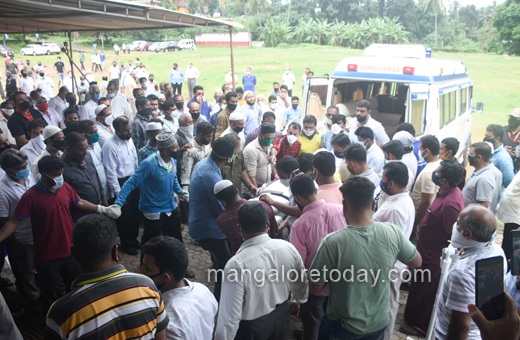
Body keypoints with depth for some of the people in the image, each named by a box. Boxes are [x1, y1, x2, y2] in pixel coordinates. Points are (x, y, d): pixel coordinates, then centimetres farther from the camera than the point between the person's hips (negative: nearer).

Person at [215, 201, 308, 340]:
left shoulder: (236, 265, -32)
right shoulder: (288, 248, -16)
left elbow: (231, 314, -26)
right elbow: (301, 283, 1)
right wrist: (296, 302, 22)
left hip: (251, 327, -4)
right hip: (282, 316, 4)